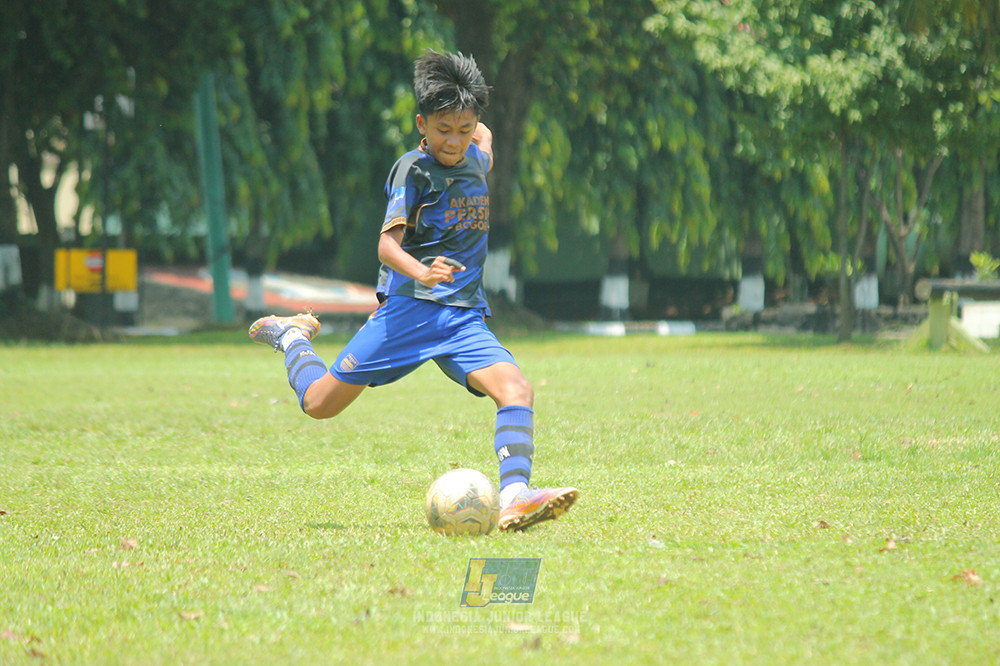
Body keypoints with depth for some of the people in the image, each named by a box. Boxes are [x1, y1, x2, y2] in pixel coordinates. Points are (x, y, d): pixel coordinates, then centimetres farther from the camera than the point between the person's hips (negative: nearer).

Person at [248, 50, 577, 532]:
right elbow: (388, 243, -22)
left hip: (465, 316, 5)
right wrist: (422, 272, -38)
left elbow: (482, 137, 42)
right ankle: (292, 337, 33)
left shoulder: (474, 159, 13)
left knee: (515, 390, -22)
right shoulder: (414, 168, -8)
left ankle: (513, 497, -35)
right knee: (320, 404, 2)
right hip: (409, 307, -5)